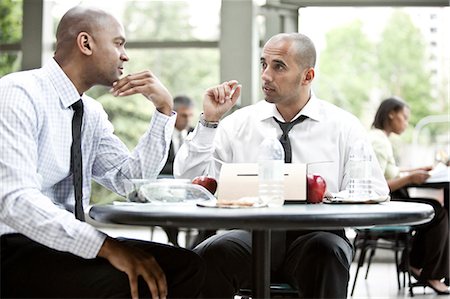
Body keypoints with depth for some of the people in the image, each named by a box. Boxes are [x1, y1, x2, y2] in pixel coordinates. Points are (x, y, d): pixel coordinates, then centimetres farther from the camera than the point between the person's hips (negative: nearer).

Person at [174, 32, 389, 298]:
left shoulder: (343, 126, 7)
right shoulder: (240, 122, 10)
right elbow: (188, 181, 4)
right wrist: (209, 121, -6)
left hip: (316, 233, -1)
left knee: (327, 254, -36)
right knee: (208, 256, -31)